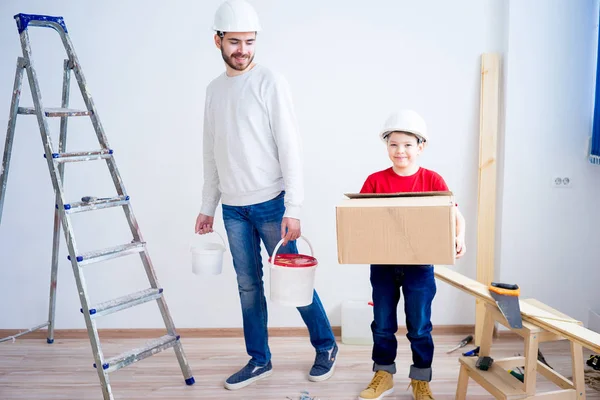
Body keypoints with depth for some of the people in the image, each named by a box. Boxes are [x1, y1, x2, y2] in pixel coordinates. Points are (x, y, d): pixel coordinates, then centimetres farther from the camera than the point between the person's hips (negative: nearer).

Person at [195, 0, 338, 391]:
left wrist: (294, 208, -17)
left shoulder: (271, 82, -7)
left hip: (270, 203, -5)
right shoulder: (214, 89, 11)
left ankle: (326, 346, 24)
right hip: (233, 208, 5)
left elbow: (290, 147, -12)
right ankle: (259, 360, 26)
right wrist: (208, 206, 15)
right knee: (249, 284, 11)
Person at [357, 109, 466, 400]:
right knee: (383, 325, 13)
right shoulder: (375, 181, -3)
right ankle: (383, 376, 32)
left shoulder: (432, 180, -5)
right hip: (382, 264, 2)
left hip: (419, 265, -1)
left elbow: (455, 215, -5)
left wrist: (459, 238, -24)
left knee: (419, 326, 10)